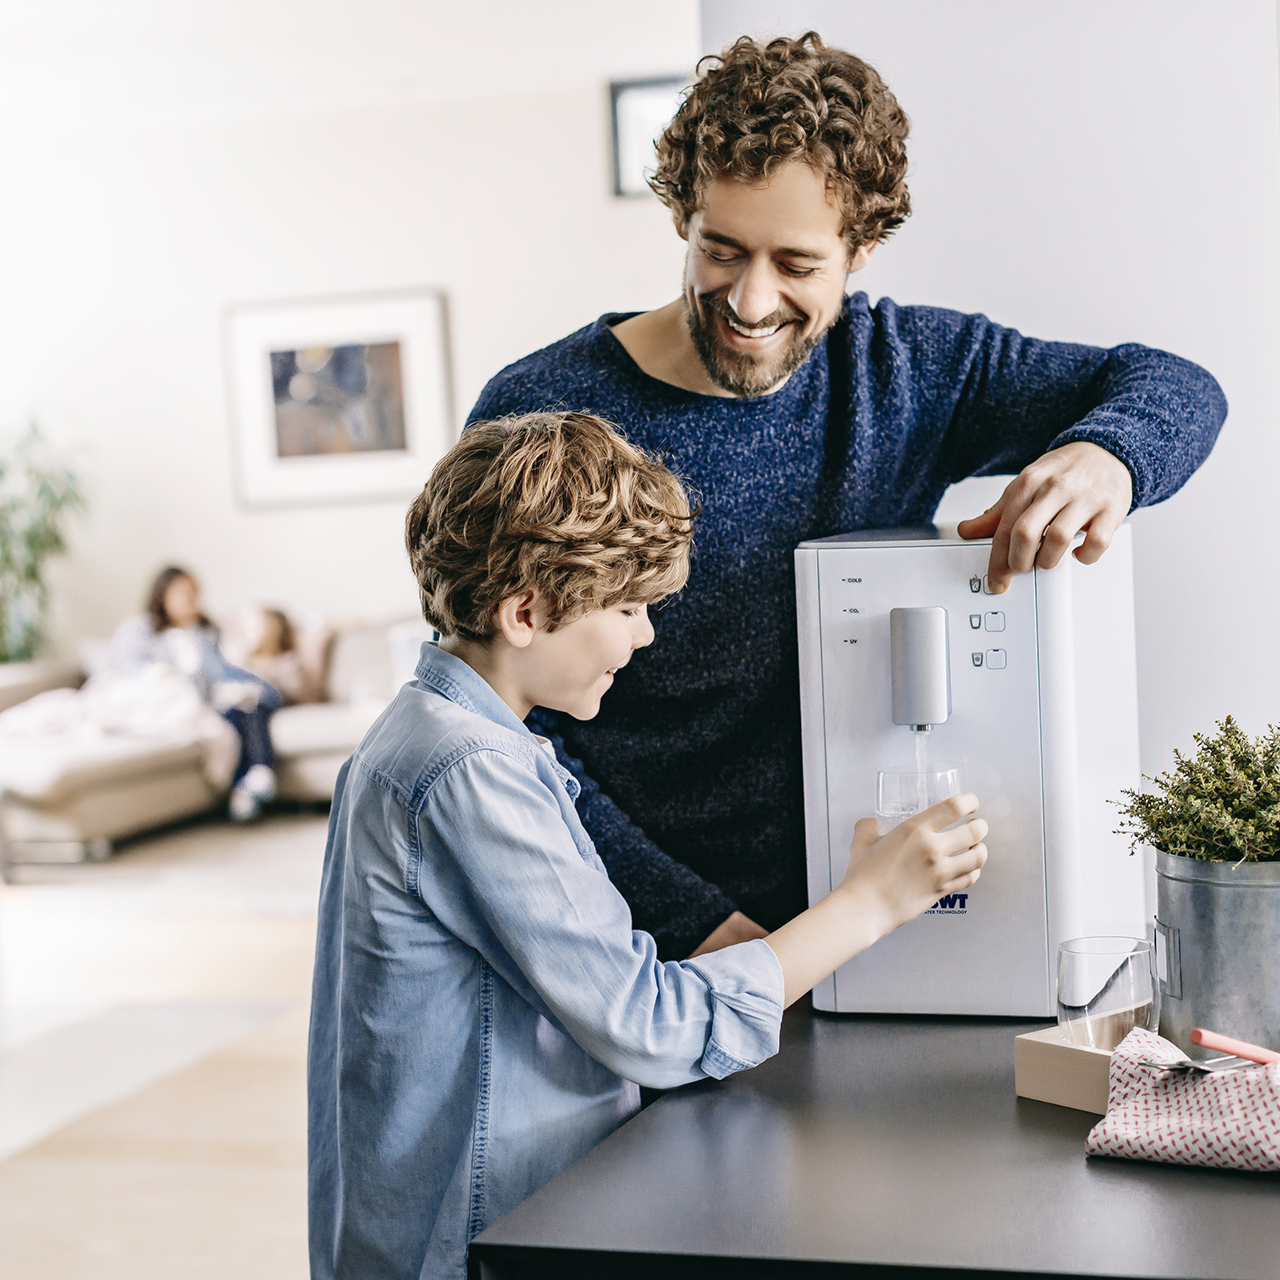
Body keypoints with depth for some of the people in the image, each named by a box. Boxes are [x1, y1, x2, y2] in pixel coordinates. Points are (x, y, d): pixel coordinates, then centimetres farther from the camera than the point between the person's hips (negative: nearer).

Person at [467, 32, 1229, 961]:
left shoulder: (904, 370, 5)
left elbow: (1177, 391, 8)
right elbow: (514, 735, -8)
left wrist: (1100, 457, -17)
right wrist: (695, 922, -16)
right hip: (650, 950, -3)